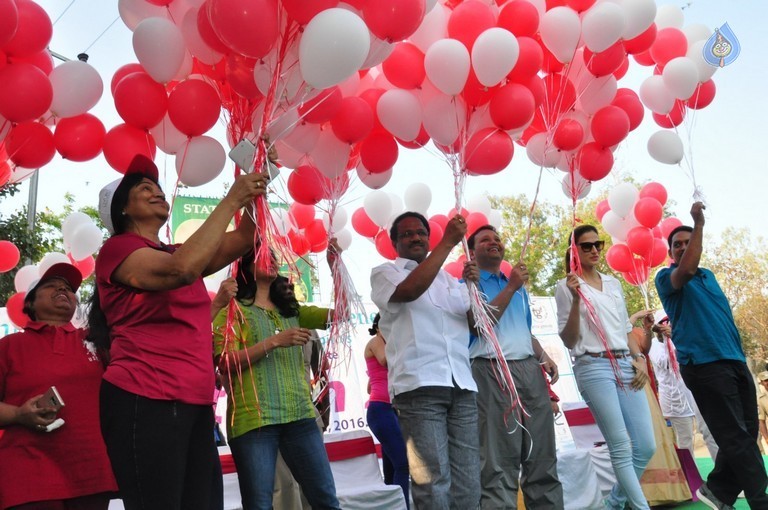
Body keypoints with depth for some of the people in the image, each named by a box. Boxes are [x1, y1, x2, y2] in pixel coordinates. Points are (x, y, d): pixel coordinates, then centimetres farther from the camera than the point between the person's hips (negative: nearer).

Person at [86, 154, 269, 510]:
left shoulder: (179, 254, 22)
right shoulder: (117, 249, -2)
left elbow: (243, 239, 12)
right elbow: (183, 271, -22)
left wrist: (257, 186, 0)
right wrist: (232, 199, -17)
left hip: (194, 403, 8)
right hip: (144, 401, -8)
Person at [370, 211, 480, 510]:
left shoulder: (449, 279, 23)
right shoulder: (385, 273, 9)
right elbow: (410, 290, -15)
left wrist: (474, 287, -1)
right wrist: (448, 242, -11)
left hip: (461, 386, 5)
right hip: (419, 386, -5)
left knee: (468, 483, 4)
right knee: (434, 483, -10)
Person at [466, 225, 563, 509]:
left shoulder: (519, 287, 25)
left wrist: (544, 357, 12)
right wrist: (510, 288, -11)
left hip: (530, 370, 6)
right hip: (492, 373, -6)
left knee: (542, 454, 6)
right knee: (500, 461, -6)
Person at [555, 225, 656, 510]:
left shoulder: (613, 283, 17)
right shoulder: (567, 286, 0)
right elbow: (568, 341, -5)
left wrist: (639, 359, 7)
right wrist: (575, 299, -15)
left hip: (626, 365, 6)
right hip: (594, 367, -6)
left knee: (646, 446, 2)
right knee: (622, 448, -9)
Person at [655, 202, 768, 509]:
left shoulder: (708, 275, 22)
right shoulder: (666, 277, 0)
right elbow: (686, 270, -24)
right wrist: (699, 224, -22)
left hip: (735, 361, 7)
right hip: (704, 364, -7)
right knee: (736, 437, -8)